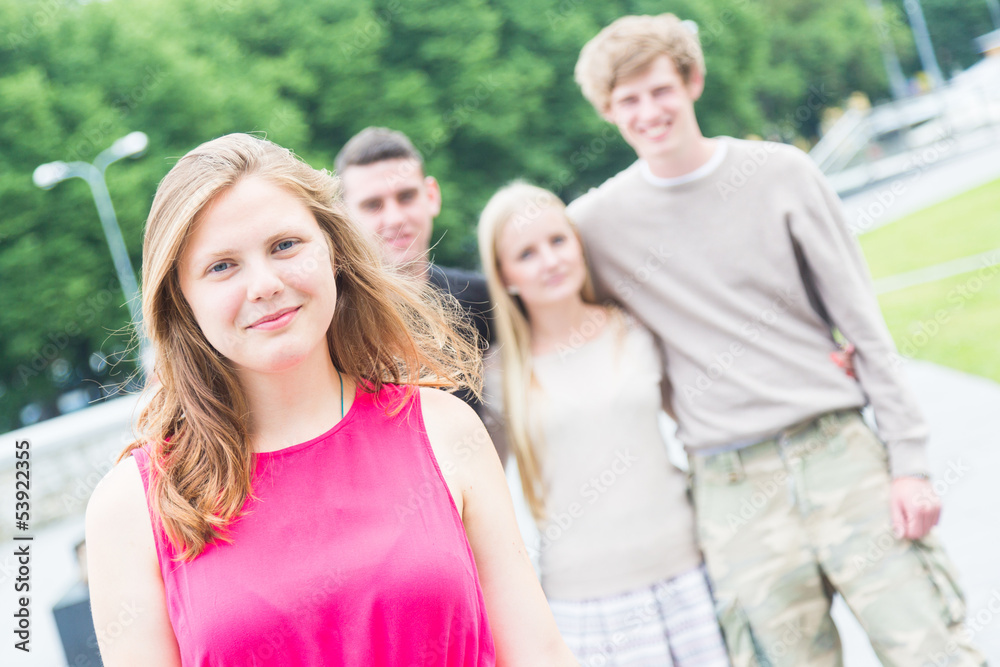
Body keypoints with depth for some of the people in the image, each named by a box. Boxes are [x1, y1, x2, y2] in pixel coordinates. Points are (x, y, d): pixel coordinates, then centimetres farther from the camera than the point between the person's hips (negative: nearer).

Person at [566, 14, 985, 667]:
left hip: (840, 449, 0)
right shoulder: (596, 221, 1)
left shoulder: (781, 173, 2)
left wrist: (909, 460, -1)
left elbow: (863, 322, 3)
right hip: (732, 488, 0)